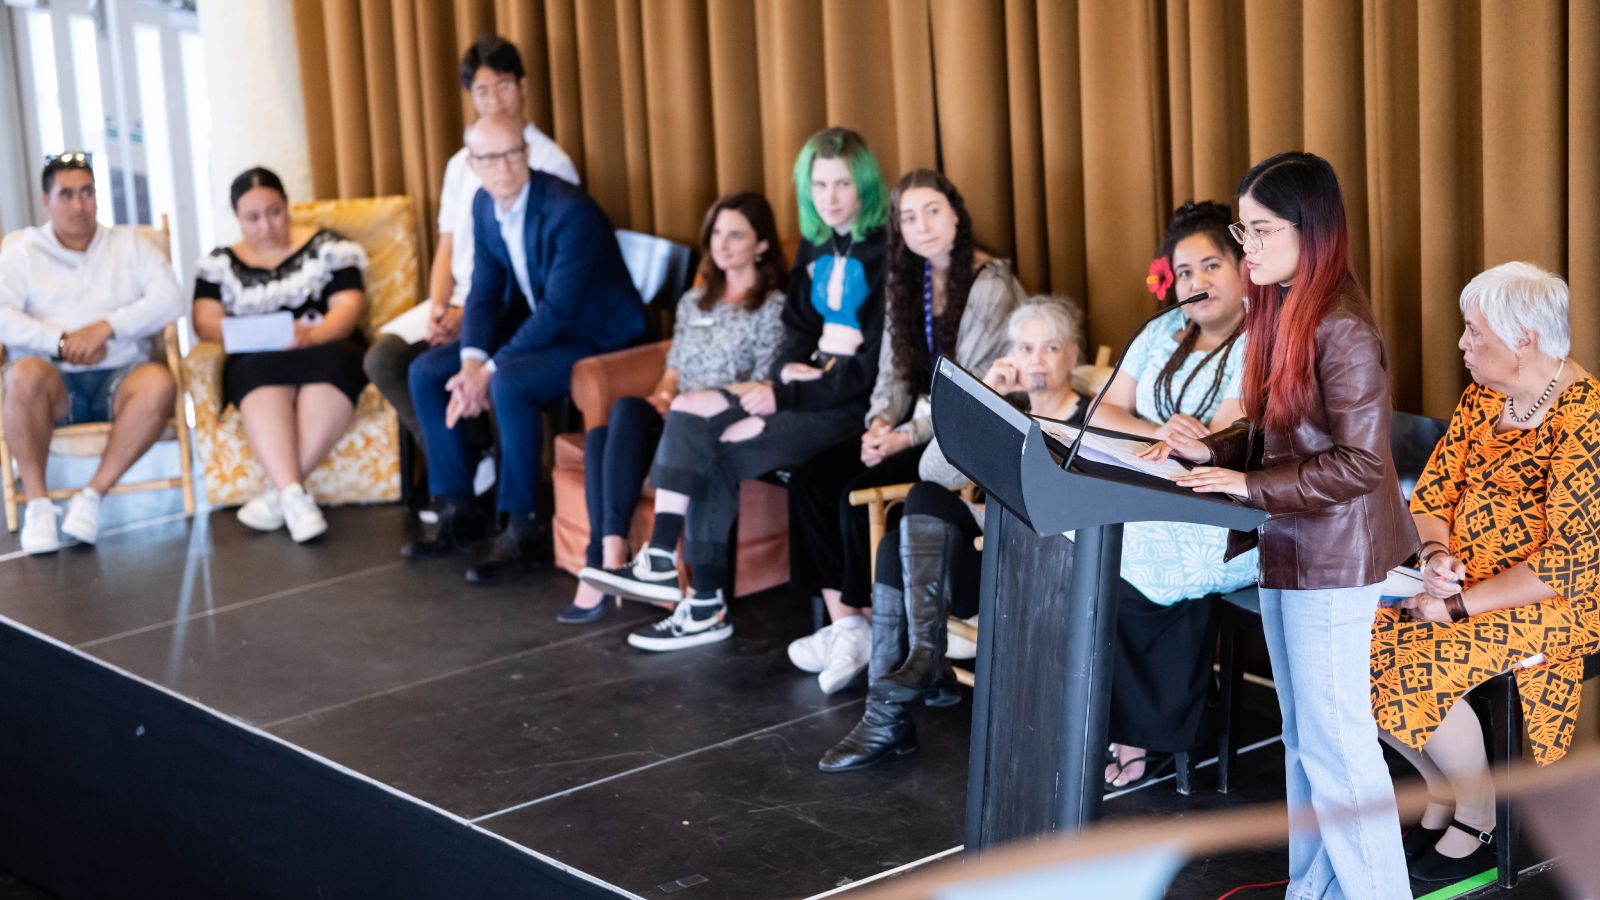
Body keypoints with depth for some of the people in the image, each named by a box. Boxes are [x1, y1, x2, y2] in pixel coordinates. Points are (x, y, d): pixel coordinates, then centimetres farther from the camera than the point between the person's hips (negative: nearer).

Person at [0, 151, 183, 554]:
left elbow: (171, 299, -1)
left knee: (159, 381, -33)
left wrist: (105, 327, -13)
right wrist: (61, 341, -18)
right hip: (55, 384, -1)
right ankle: (37, 503, -24)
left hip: (118, 377, 1)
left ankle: (93, 495, -26)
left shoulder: (129, 244, 15)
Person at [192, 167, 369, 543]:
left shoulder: (326, 246, 11)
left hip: (327, 353, 0)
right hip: (255, 366, 1)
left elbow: (349, 305, -1)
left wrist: (311, 335, -23)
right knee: (263, 370, -36)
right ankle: (293, 493, -51)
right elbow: (205, 322, 2)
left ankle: (278, 491, -41)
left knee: (333, 363, -37)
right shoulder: (219, 264, 16)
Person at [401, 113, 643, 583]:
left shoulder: (570, 210, -26)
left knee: (509, 383, -34)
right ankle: (455, 506, 9)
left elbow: (559, 310, -28)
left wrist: (490, 369, -25)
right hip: (533, 325, 9)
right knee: (426, 373, -1)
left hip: (597, 336, -9)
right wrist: (472, 361, -15)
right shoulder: (485, 205, 0)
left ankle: (523, 529, -22)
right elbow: (484, 292, 3)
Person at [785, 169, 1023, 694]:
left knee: (860, 492, -25)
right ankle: (844, 624, -12)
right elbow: (893, 371, 11)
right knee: (810, 479, -12)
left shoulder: (993, 287, -14)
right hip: (917, 420, 8)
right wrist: (880, 422, -9)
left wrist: (907, 437, -22)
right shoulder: (907, 281, 10)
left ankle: (874, 624, -6)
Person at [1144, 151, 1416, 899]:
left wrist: (1251, 486, -22)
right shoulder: (1278, 311, 8)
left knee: (1336, 745, -3)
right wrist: (1211, 449, 1)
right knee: (1303, 740, 17)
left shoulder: (1342, 328, -20)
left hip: (1333, 561, -9)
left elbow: (1361, 462, -22)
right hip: (1287, 551, 9)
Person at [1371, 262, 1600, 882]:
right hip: (1464, 580, 8)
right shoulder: (1481, 398, 7)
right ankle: (1442, 792, 8)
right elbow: (1431, 494, 10)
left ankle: (1478, 824, -3)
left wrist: (1460, 605, -21)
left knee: (1422, 665, -28)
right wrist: (1437, 556, -12)